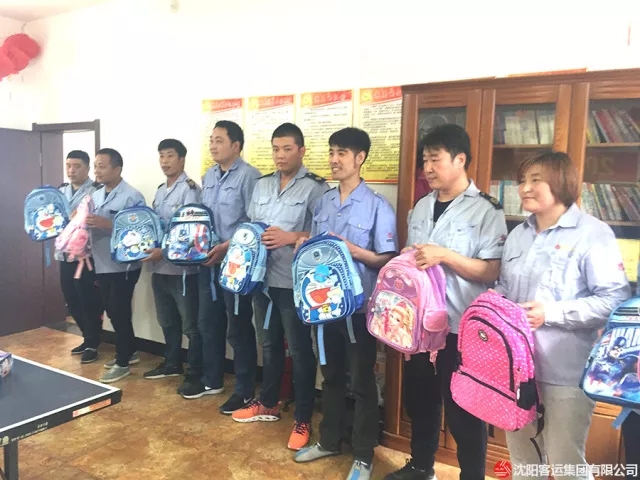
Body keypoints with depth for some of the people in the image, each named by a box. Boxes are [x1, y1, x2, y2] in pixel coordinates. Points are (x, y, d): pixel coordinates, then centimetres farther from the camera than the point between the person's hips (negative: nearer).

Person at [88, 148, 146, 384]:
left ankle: (123, 362, 15)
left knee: (120, 313, 1)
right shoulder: (95, 196, 12)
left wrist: (108, 224, -28)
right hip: (102, 265, 8)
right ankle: (129, 352, 33)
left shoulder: (132, 196, -13)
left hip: (123, 266, -8)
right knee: (113, 312, 16)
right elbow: (91, 227, 19)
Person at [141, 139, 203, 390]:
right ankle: (172, 364, 35)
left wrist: (163, 251, -22)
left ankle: (196, 373, 12)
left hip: (182, 268, -8)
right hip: (159, 268, 8)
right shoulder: (160, 191, 15)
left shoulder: (190, 189, -11)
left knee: (191, 325, 2)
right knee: (168, 321, 20)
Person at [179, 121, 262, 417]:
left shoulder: (249, 176, -11)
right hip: (209, 261, 8)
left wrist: (227, 246, -22)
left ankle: (244, 391, 16)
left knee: (239, 328, 2)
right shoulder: (208, 177, 13)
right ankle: (211, 380, 34)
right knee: (208, 323, 16)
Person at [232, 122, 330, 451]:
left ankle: (303, 420, 17)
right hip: (262, 276, 6)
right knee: (269, 344, 20)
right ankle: (268, 404, 37)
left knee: (299, 349, 3)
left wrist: (290, 237, -21)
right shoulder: (262, 185, 13)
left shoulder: (315, 187, -7)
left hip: (294, 281, -6)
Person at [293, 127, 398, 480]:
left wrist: (352, 250, -23)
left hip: (359, 305, -5)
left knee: (362, 382, 7)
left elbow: (388, 259, -11)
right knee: (331, 375, 20)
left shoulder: (377, 206, -11)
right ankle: (328, 441, 38)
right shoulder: (323, 202, 8)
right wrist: (305, 248, -5)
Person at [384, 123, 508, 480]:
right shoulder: (421, 207, 10)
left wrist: (444, 255, -23)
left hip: (461, 328, -6)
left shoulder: (486, 210, -10)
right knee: (419, 398, 20)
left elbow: (492, 272, -15)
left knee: (463, 410, 7)